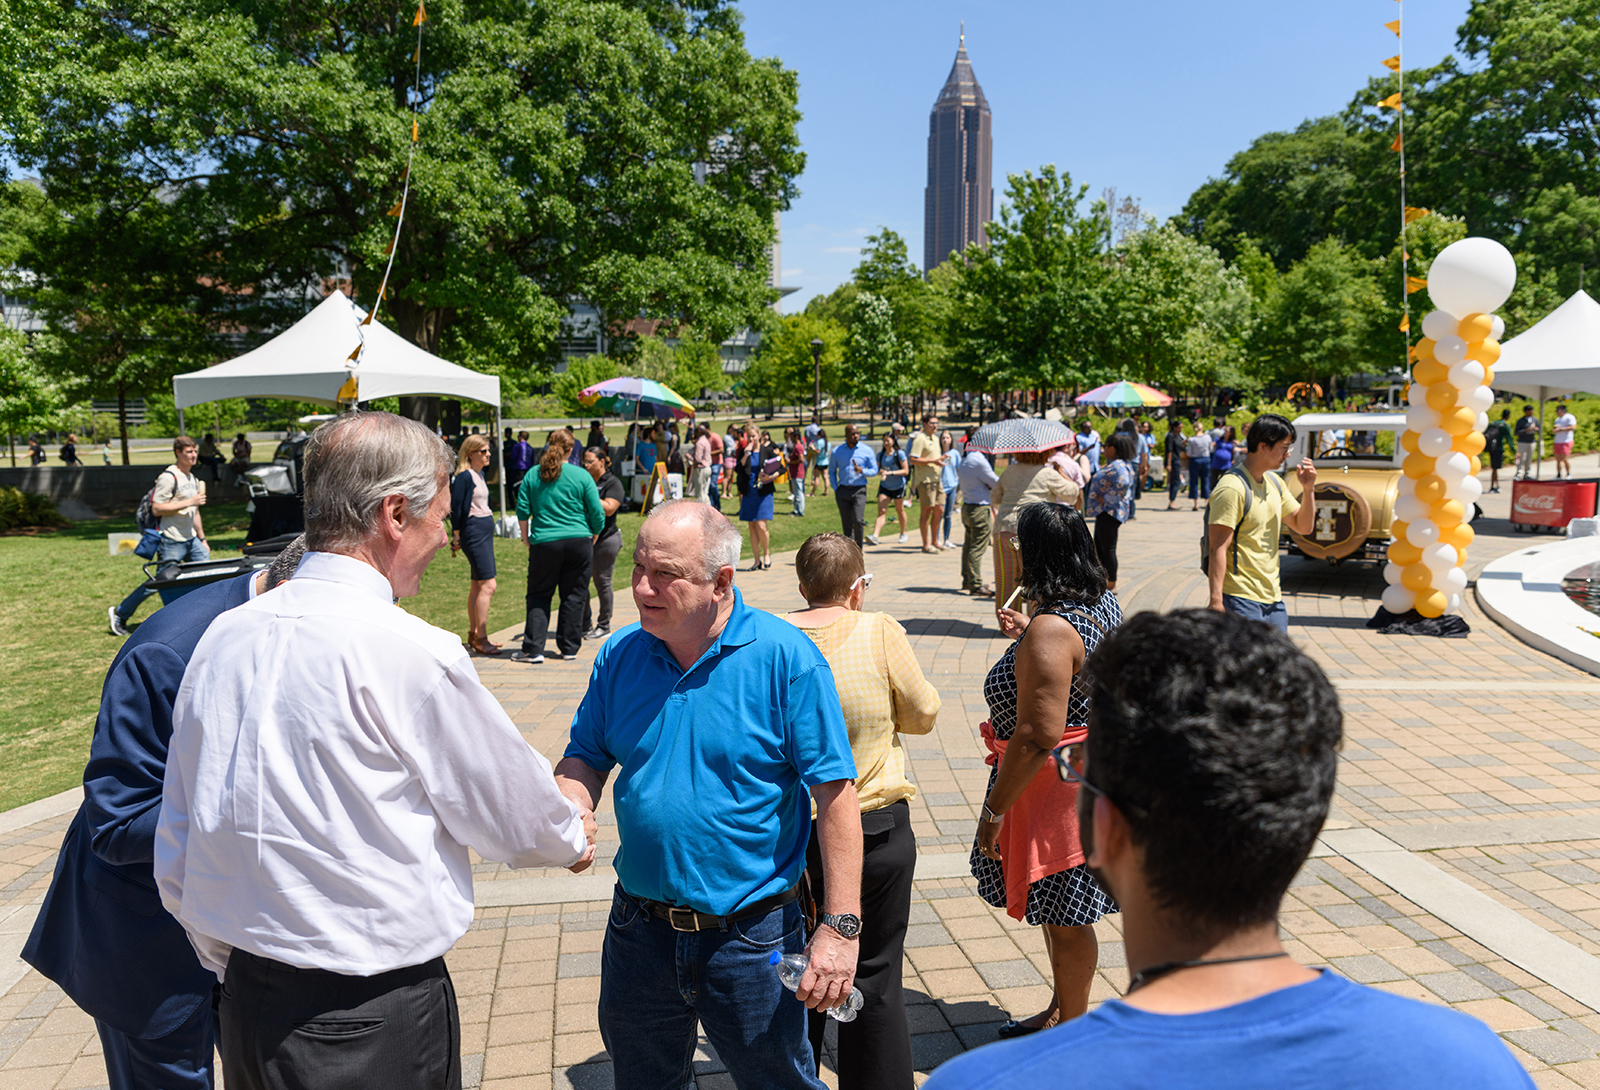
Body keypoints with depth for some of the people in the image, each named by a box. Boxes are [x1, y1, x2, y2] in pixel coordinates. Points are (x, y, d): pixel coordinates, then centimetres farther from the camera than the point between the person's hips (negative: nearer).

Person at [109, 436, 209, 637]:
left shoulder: (193, 478, 15)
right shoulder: (168, 477, -13)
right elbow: (156, 508, -18)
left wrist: (203, 540, 22)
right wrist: (188, 502, -21)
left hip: (191, 539, 8)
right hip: (172, 542, -8)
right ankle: (119, 614, 12)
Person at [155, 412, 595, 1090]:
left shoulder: (221, 637, -2)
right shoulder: (410, 653, -23)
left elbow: (176, 859, 7)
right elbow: (509, 814, -8)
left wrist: (236, 970, 21)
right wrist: (572, 839, 14)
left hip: (246, 1009, 6)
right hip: (378, 1024, -6)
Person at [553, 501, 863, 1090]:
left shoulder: (786, 658, -17)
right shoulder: (619, 655, -3)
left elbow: (836, 792, -17)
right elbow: (584, 760, 6)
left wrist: (840, 926, -19)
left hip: (750, 938, -4)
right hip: (639, 931, 4)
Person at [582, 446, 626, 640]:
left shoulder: (613, 483, -5)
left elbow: (609, 508, -19)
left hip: (605, 539, -6)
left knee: (602, 582, 1)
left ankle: (604, 626, 13)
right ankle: (584, 625, 18)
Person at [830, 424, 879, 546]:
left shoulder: (867, 450, 2)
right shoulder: (837, 451, 6)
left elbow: (874, 470, 5)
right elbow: (831, 472, 16)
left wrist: (862, 470, -15)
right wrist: (836, 489, 5)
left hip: (859, 490, -2)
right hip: (843, 491, 2)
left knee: (858, 521, -15)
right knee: (846, 525, 3)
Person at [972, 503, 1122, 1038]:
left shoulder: (1050, 629, -27)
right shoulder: (1104, 603, 3)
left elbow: (1039, 737, -29)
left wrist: (995, 809, -21)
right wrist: (1026, 636, 15)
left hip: (1057, 783, -10)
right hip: (1096, 770, 10)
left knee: (1064, 918, 8)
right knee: (1063, 910, 24)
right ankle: (1063, 1011, 40)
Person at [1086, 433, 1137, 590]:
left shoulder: (1117, 466, -20)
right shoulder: (1113, 464, 12)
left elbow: (1123, 484, -31)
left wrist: (1106, 499, -22)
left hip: (1110, 512, -11)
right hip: (1105, 511, 11)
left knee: (1108, 549, -3)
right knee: (1099, 547, 19)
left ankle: (1111, 584, 5)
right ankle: (1106, 579, 29)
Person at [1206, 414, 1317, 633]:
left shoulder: (1274, 483, 13)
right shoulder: (1232, 488, -16)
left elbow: (1303, 526, 19)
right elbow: (1218, 548, -20)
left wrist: (1308, 489, 1)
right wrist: (1216, 600, -25)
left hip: (1273, 598, 9)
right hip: (1240, 598, -9)